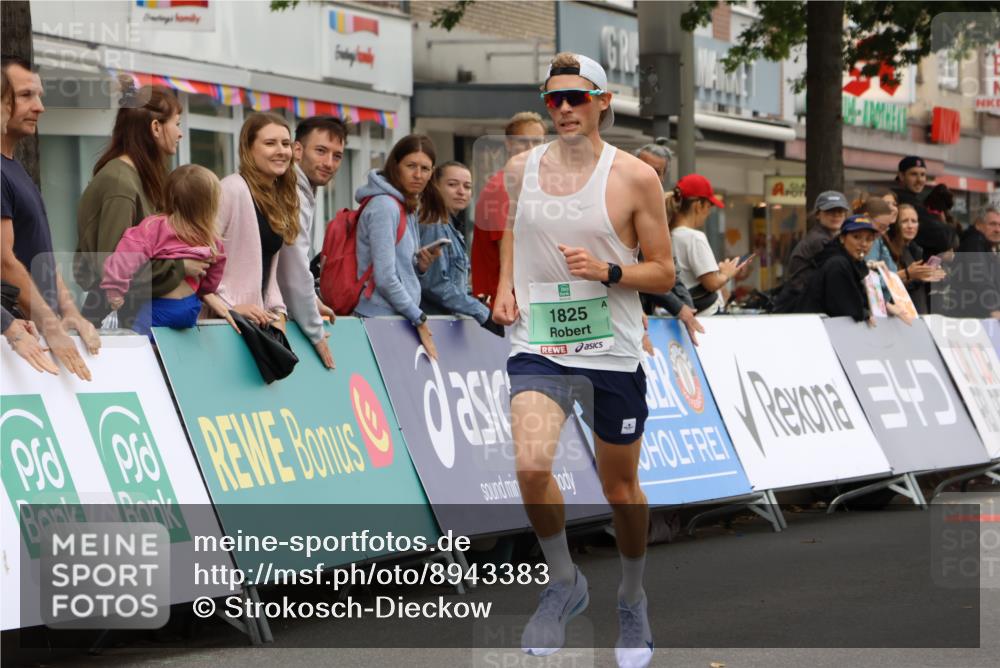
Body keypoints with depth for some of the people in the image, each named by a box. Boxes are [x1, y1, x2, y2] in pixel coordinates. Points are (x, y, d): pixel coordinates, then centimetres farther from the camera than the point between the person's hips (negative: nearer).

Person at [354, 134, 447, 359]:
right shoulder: (384, 207, -11)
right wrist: (420, 321, -11)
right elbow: (385, 278, -17)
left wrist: (421, 266, 1)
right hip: (381, 317, -8)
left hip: (400, 319, 8)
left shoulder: (409, 209, 16)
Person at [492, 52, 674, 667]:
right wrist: (505, 287, 9)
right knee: (531, 467, -21)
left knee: (621, 488, 11)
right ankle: (564, 583, 4)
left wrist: (607, 272, -18)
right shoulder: (521, 170, 5)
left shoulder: (634, 177, -5)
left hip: (612, 351, -1)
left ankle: (633, 600, 36)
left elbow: (664, 273, -1)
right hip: (538, 345, 1)